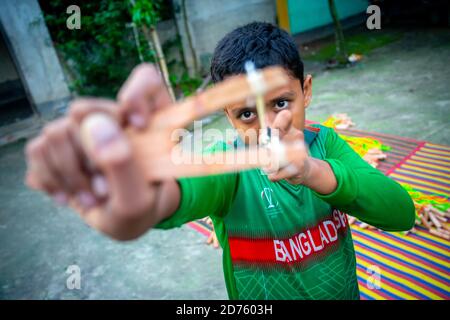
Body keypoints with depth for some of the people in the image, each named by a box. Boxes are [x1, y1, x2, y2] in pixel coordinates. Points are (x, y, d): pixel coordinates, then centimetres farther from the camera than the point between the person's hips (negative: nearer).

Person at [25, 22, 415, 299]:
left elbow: (402, 214, -22)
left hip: (347, 291, 4)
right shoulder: (229, 164, -25)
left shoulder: (324, 143, -14)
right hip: (259, 295, -3)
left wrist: (316, 171, -39)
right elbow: (189, 190, -47)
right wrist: (151, 198, -72)